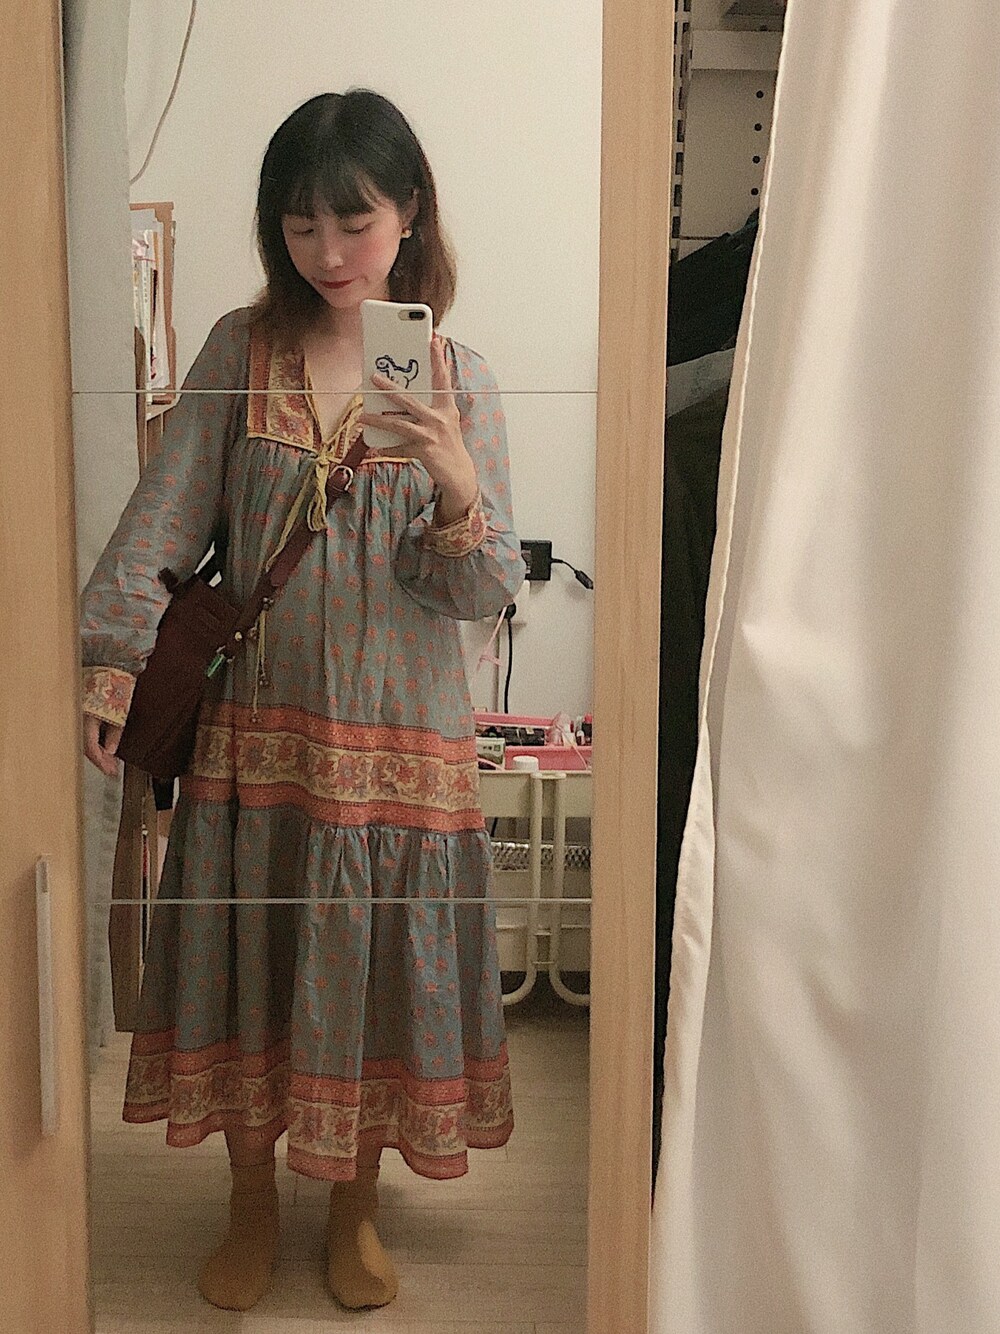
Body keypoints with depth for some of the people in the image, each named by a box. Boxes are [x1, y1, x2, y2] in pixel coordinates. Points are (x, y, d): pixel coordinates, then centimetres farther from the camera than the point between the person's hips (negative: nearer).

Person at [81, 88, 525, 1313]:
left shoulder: (459, 382, -2)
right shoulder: (241, 350, 1)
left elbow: (488, 592, -6)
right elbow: (163, 519, -2)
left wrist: (457, 479, -24)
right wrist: (113, 658, -14)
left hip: (400, 738, -1)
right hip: (256, 728, 1)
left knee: (373, 968, 10)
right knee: (250, 963, 11)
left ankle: (353, 1206, 35)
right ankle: (252, 1203, 36)